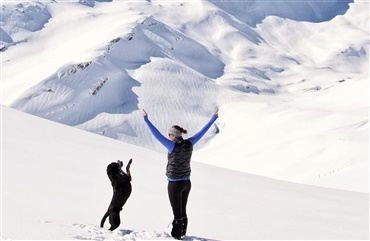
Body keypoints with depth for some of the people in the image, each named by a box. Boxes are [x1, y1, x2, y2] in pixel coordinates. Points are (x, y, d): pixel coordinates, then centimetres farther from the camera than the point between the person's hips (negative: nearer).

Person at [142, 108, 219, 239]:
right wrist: (214, 118, 14)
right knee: (183, 211, 19)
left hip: (175, 184, -7)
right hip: (187, 183, 7)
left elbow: (157, 134, -26)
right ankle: (182, 233, 30)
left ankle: (177, 236, 7)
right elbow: (202, 131, 5)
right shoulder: (189, 144, -5)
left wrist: (146, 119, -26)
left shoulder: (173, 146, -21)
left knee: (177, 213, 0)